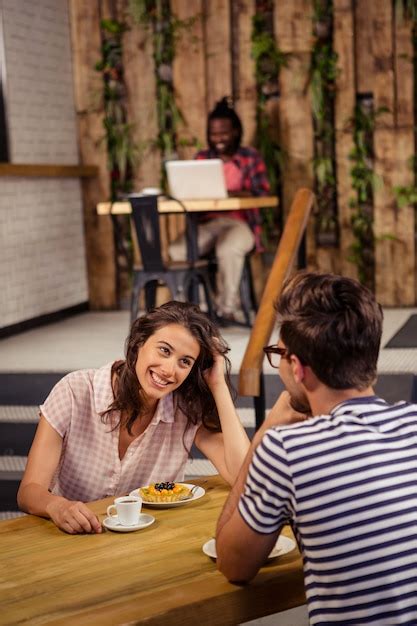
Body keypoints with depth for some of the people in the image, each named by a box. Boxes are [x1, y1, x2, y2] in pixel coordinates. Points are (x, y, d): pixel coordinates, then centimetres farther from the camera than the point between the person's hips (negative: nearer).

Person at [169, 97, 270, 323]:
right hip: (207, 222, 3)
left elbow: (262, 192, -5)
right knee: (177, 250, -27)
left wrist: (231, 193, -22)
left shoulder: (251, 157, 8)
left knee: (228, 250, -38)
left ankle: (227, 307, -19)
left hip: (239, 222, -3)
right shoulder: (201, 158, 18)